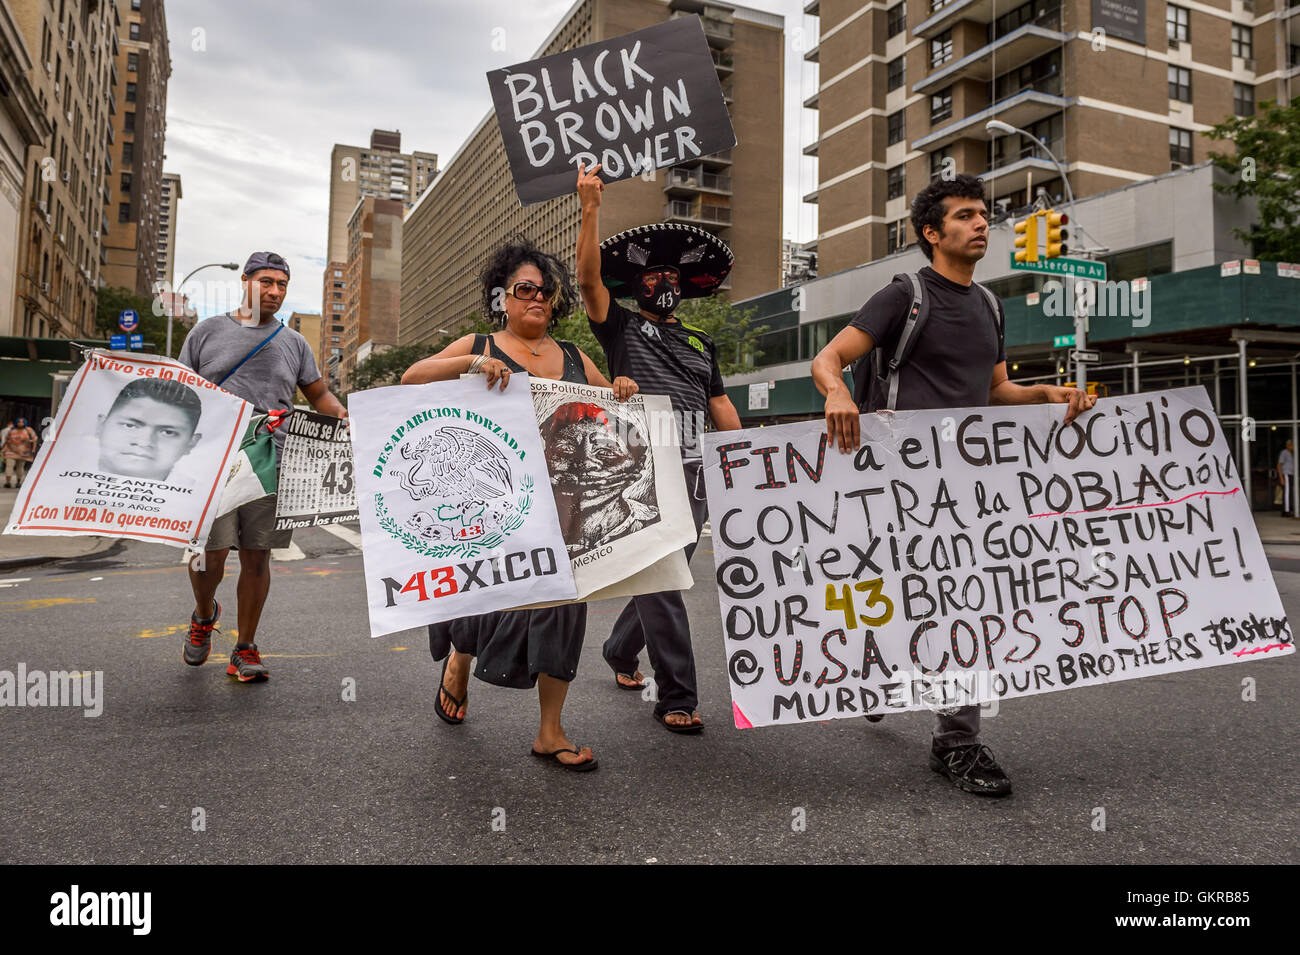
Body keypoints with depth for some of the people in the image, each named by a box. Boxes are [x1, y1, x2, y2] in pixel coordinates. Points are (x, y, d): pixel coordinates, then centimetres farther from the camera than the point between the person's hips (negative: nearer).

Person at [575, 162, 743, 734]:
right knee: (661, 586, -7)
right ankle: (676, 697, -1)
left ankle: (620, 651, 37)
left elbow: (721, 406, 22)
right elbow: (589, 279, -7)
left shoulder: (701, 343, 22)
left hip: (693, 476, 6)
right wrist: (591, 208, -15)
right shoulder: (621, 327, 8)